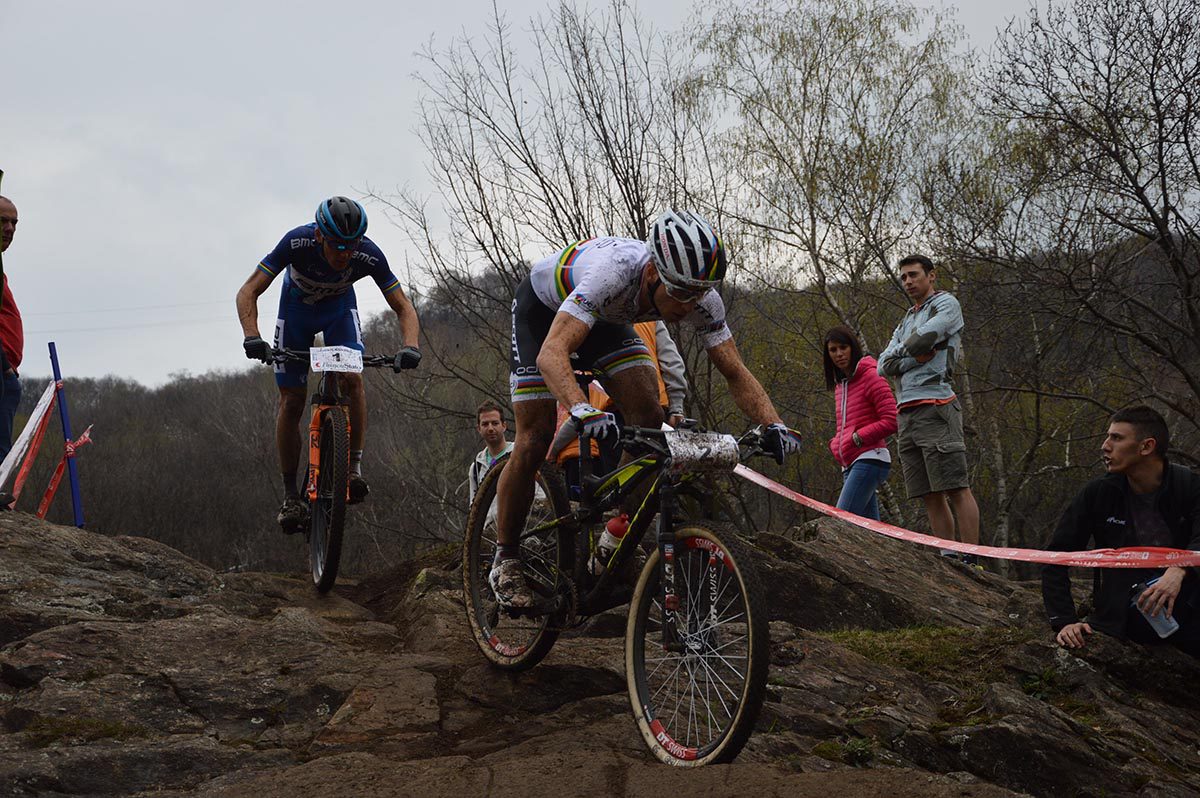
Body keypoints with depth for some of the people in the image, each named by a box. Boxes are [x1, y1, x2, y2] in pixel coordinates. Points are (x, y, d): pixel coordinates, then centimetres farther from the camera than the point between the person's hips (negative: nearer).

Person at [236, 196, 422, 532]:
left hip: (340, 307, 1)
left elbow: (403, 307, -25)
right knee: (291, 401, -5)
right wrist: (252, 337, -50)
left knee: (352, 378, -25)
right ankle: (291, 495, 4)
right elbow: (248, 292, -34)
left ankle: (354, 467, -14)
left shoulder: (369, 255, -33)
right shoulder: (298, 242, -37)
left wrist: (410, 346, -45)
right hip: (297, 305, -1)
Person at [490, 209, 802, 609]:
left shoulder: (701, 296, -28)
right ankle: (506, 561, 6)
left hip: (605, 320, 5)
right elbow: (552, 354, -54)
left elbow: (735, 372, -21)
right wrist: (583, 410, -71)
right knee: (535, 439, -11)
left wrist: (775, 425, -38)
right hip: (543, 308, -5)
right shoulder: (614, 273, -45)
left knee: (648, 418, -15)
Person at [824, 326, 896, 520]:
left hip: (869, 459, -9)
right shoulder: (840, 384, 21)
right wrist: (835, 444, 10)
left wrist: (859, 438, -12)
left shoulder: (870, 376, -5)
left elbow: (891, 420, -11)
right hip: (850, 464, 9)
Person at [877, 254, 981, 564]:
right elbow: (884, 366, 13)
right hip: (906, 413, 8)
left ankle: (970, 561, -17)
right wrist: (916, 357, -4)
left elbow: (923, 339, -13)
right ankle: (947, 559, 7)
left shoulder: (946, 303, 4)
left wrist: (901, 351, 7)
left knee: (956, 489, -13)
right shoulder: (906, 322, 26)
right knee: (930, 495, 5)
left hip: (935, 407, -8)